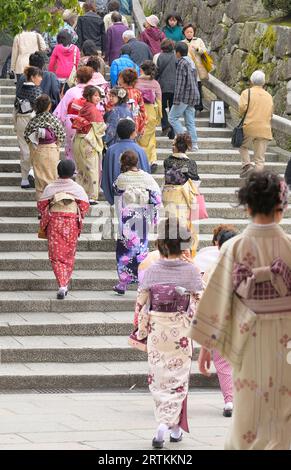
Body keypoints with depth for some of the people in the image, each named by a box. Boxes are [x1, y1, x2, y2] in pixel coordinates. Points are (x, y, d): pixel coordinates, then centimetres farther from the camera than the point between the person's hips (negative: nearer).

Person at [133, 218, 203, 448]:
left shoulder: (151, 271, -4)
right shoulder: (191, 271, -9)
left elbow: (142, 304, -1)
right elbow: (199, 304, -8)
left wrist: (141, 331, 10)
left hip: (156, 332, 2)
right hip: (182, 333, -2)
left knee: (158, 379, 13)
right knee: (178, 379, 8)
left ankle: (172, 425, 13)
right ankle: (167, 424, -3)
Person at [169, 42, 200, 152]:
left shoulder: (182, 63, -12)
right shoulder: (191, 62, 15)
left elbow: (180, 83, -17)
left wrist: (176, 99, -16)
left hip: (185, 97, -9)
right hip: (193, 96, 9)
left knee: (173, 117, -2)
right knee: (190, 121, 9)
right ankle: (194, 145, 5)